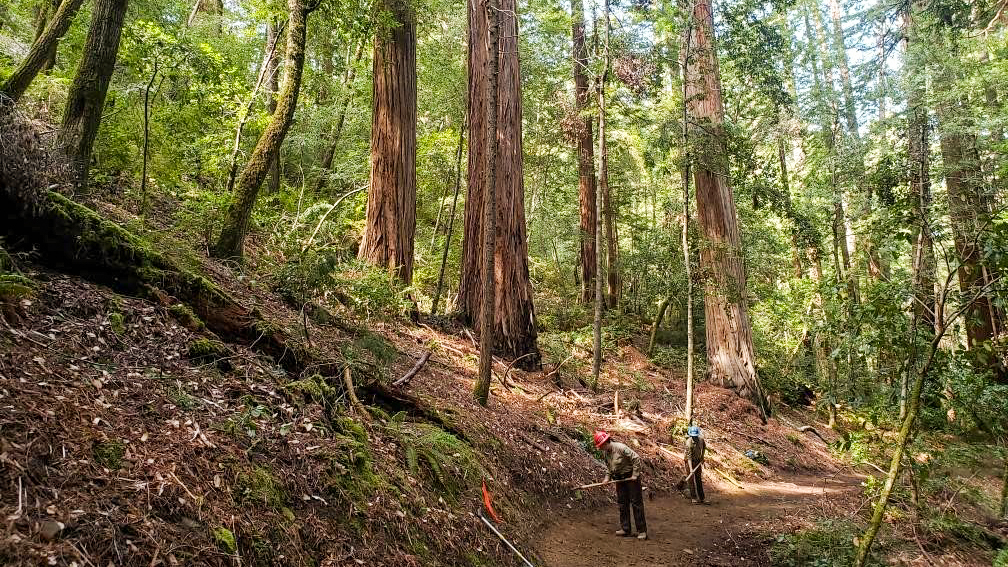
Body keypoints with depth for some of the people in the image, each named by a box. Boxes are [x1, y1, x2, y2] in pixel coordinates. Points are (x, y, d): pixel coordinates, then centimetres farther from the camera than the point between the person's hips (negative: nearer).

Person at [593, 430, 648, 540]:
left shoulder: (621, 448, -24)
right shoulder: (604, 452, 1)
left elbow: (636, 458, -21)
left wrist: (635, 474, -19)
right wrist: (608, 477, 1)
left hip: (631, 477, -8)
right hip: (619, 478, 8)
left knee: (636, 502, -5)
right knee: (622, 503, 8)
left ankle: (642, 531, -2)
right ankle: (625, 529, 16)